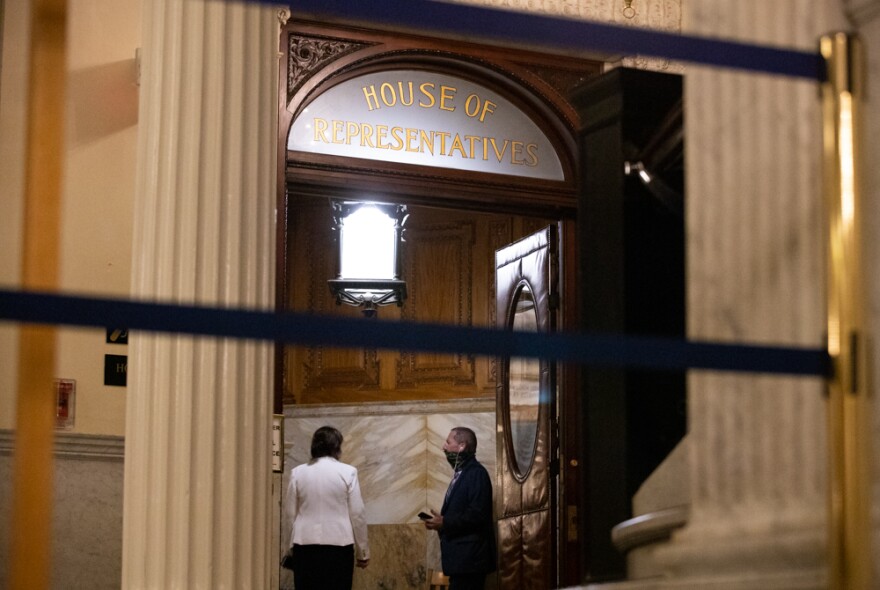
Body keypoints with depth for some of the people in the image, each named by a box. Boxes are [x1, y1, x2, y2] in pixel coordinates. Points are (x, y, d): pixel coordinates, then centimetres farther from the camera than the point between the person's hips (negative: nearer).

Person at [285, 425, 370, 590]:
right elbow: (357, 514, -3)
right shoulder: (347, 472, -4)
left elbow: (291, 513, 7)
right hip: (338, 545, -2)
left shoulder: (298, 472, 4)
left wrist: (292, 547, 16)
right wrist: (362, 552, 5)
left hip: (305, 544, 3)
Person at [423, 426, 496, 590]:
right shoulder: (461, 473, 17)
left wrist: (445, 523, -16)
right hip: (461, 557, 10)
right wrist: (441, 522, 3)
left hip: (469, 557, -10)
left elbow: (477, 515, -21)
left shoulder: (476, 473, -13)